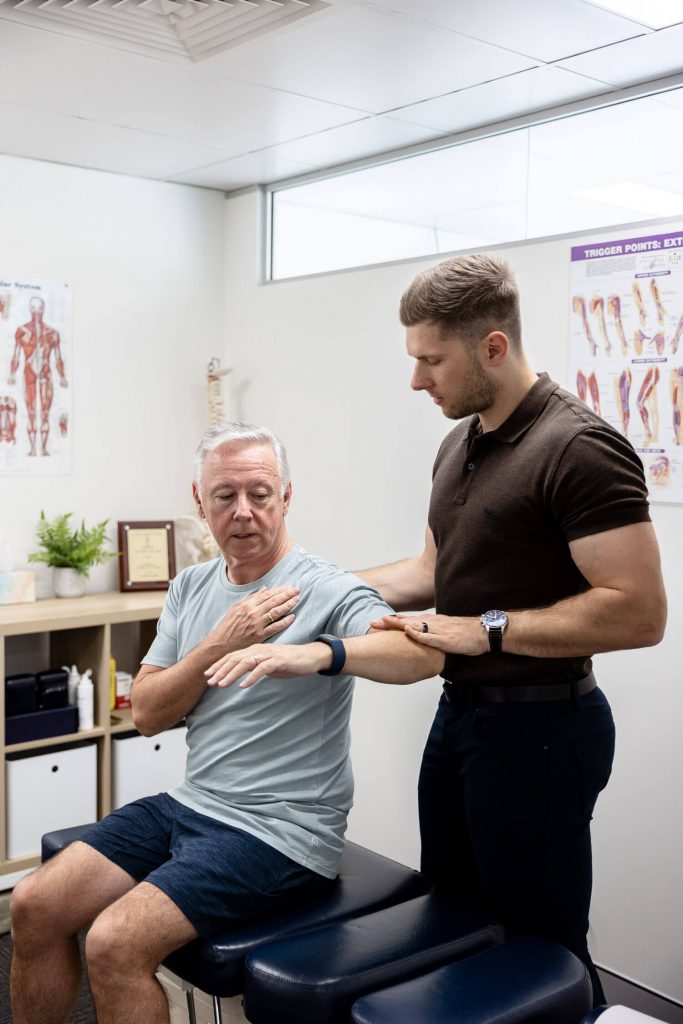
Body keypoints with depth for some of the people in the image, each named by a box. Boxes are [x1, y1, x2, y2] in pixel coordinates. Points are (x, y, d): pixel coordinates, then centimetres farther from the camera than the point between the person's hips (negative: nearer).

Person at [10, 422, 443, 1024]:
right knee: (34, 908, 2)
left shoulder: (327, 591, -13)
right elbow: (147, 715, 4)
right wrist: (220, 644, -11)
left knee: (115, 943, -22)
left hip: (281, 832, -7)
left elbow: (426, 655, -30)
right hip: (192, 804, 7)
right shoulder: (190, 589, 9)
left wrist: (319, 654, -46)